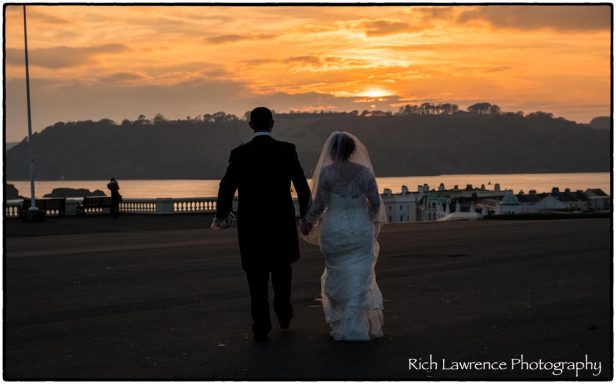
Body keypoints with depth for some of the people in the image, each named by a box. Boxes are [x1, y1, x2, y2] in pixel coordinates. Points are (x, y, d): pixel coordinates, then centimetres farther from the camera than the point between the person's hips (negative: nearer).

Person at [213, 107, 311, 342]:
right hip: (282, 223, 1)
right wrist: (306, 216, 6)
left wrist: (221, 217, 9)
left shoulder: (240, 154, -5)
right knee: (281, 268, 23)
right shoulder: (287, 150, -5)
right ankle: (284, 314, 33)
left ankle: (261, 328, 1)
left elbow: (226, 188, -8)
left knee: (257, 277, 5)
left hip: (251, 225, -1)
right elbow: (301, 185, -7)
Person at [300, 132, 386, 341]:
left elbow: (319, 203, -7)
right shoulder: (364, 171, -1)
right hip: (361, 231, 1)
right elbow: (375, 202, 2)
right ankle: (355, 327, 3)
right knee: (358, 278, 6)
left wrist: (307, 222, 9)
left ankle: (339, 324, 20)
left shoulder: (327, 172, -8)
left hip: (334, 231, -1)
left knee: (336, 276, 14)